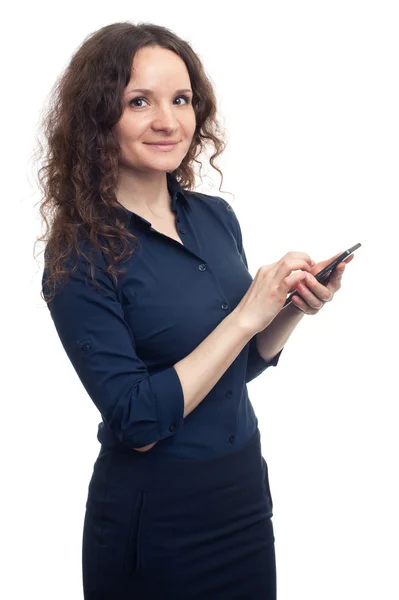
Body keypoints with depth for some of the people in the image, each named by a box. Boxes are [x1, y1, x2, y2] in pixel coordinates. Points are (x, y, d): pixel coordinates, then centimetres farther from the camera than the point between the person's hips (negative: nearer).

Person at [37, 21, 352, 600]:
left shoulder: (217, 216, -1)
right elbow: (138, 422, -23)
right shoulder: (81, 254, -18)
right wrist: (246, 314, -23)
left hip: (247, 490, 6)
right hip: (154, 523, -6)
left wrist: (295, 309, -8)